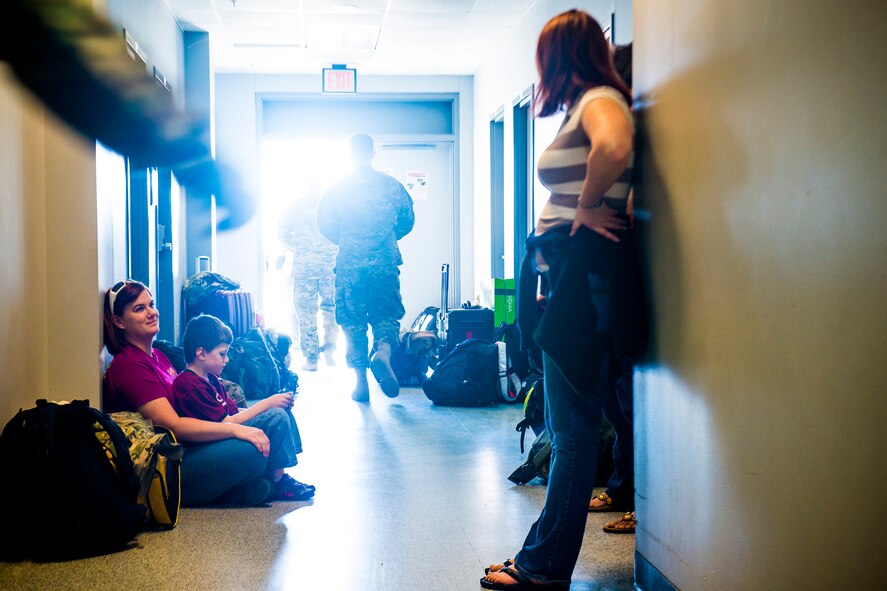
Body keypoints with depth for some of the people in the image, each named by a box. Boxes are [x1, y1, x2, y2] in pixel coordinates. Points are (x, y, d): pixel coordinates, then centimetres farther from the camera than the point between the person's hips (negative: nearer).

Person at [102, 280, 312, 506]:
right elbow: (172, 425, -24)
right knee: (253, 451, -22)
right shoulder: (130, 366, -16)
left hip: (180, 447, 10)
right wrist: (234, 429, -25)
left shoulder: (156, 355, 16)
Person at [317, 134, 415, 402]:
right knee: (386, 315, 10)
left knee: (353, 322, 8)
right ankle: (383, 352, -21)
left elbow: (324, 224, -1)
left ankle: (361, 382, 8)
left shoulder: (338, 188, 0)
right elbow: (408, 220, 7)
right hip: (386, 264, 0)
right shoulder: (392, 185, 2)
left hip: (349, 265, 0)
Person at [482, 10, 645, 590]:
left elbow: (615, 149, -32)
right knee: (569, 424, 12)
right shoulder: (585, 107, 20)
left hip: (586, 271, -10)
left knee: (574, 427, -3)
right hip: (566, 270, 10)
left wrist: (586, 208, -19)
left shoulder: (600, 100, -8)